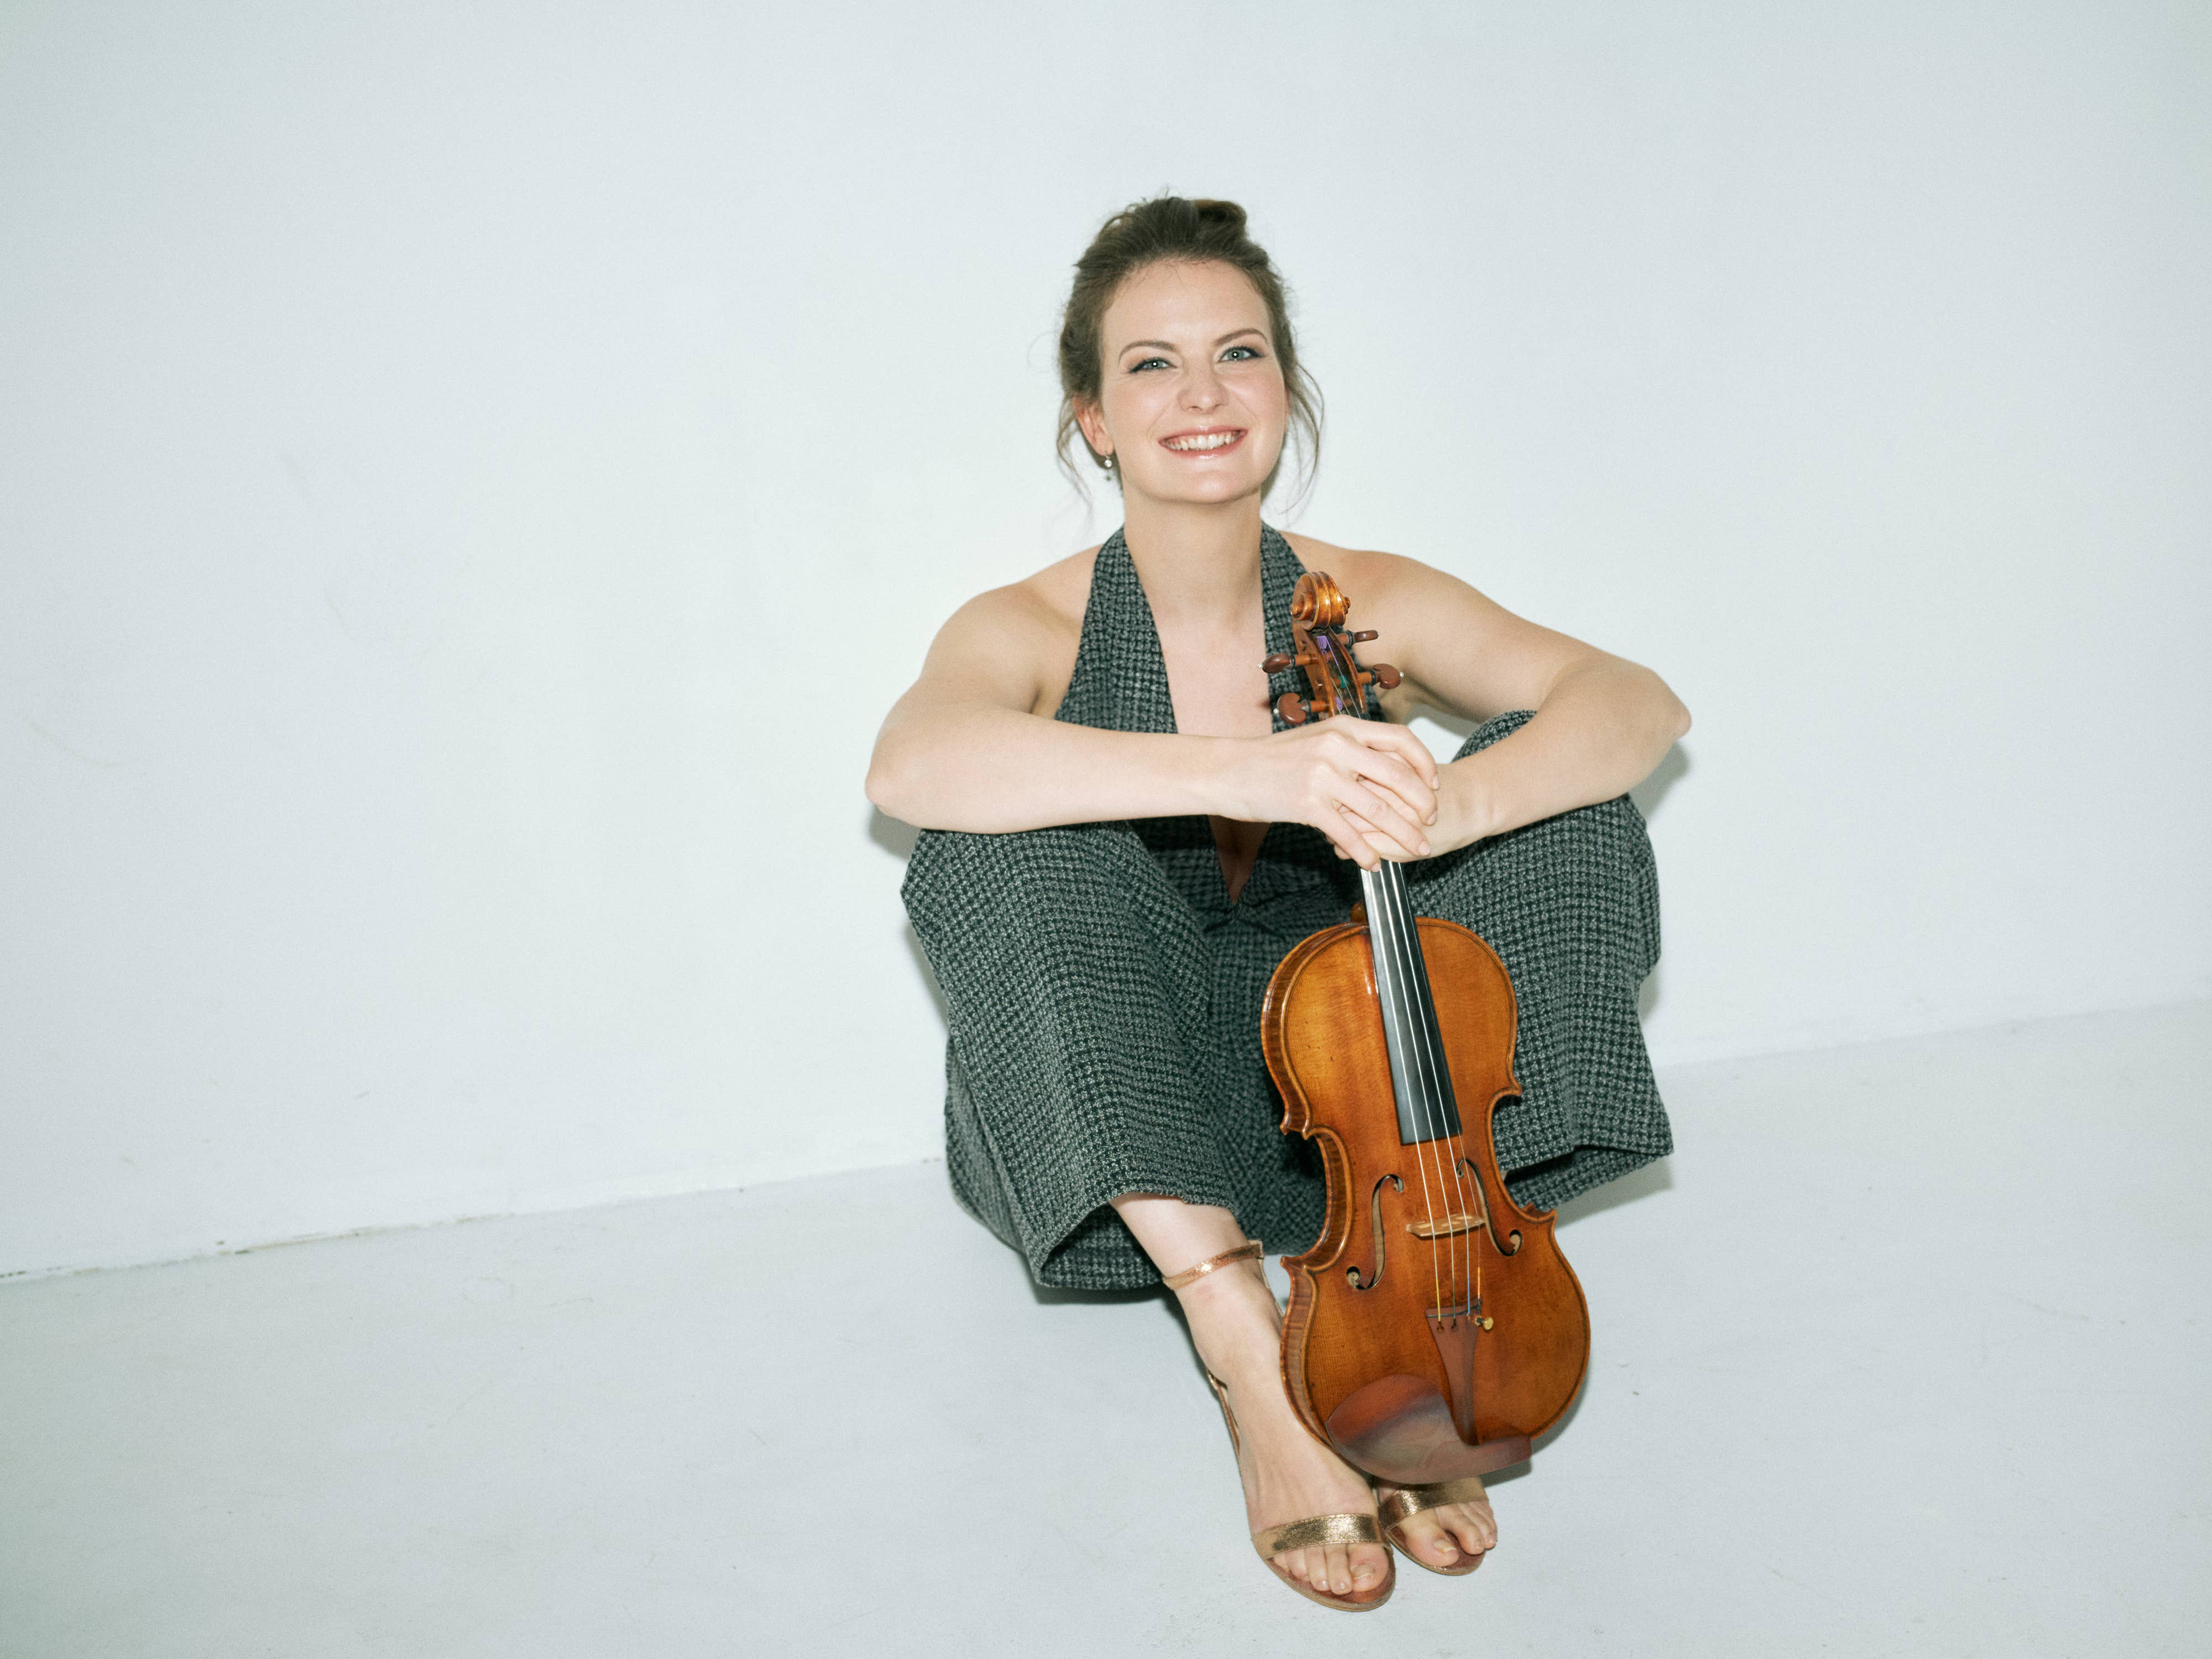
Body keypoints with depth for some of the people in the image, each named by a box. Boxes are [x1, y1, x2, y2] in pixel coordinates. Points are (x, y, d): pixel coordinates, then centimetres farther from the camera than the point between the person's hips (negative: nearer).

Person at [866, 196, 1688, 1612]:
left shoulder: (1372, 606, -2)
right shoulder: (1033, 630, -9)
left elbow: (1641, 701, -16)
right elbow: (910, 764, -33)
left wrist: (1444, 807, -37)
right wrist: (1241, 771, -46)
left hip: (1340, 1122, 2)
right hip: (1102, 1154, -2)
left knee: (1554, 778, -15)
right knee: (1009, 831, -29)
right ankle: (1247, 1351, -32)